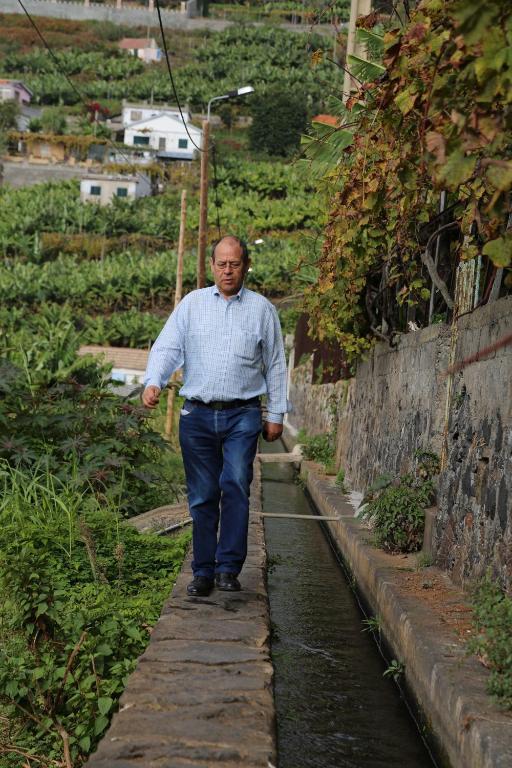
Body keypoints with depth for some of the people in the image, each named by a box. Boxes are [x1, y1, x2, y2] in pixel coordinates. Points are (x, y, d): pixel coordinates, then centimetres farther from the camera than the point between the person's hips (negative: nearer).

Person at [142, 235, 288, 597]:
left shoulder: (262, 309, 8)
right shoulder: (192, 303, 9)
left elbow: (276, 364, 12)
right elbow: (167, 347, 1)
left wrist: (277, 414, 9)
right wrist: (153, 382, -18)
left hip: (243, 415, -1)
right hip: (198, 415, 1)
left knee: (236, 485, -17)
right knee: (202, 497, 4)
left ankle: (229, 568, -13)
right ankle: (203, 572, 12)